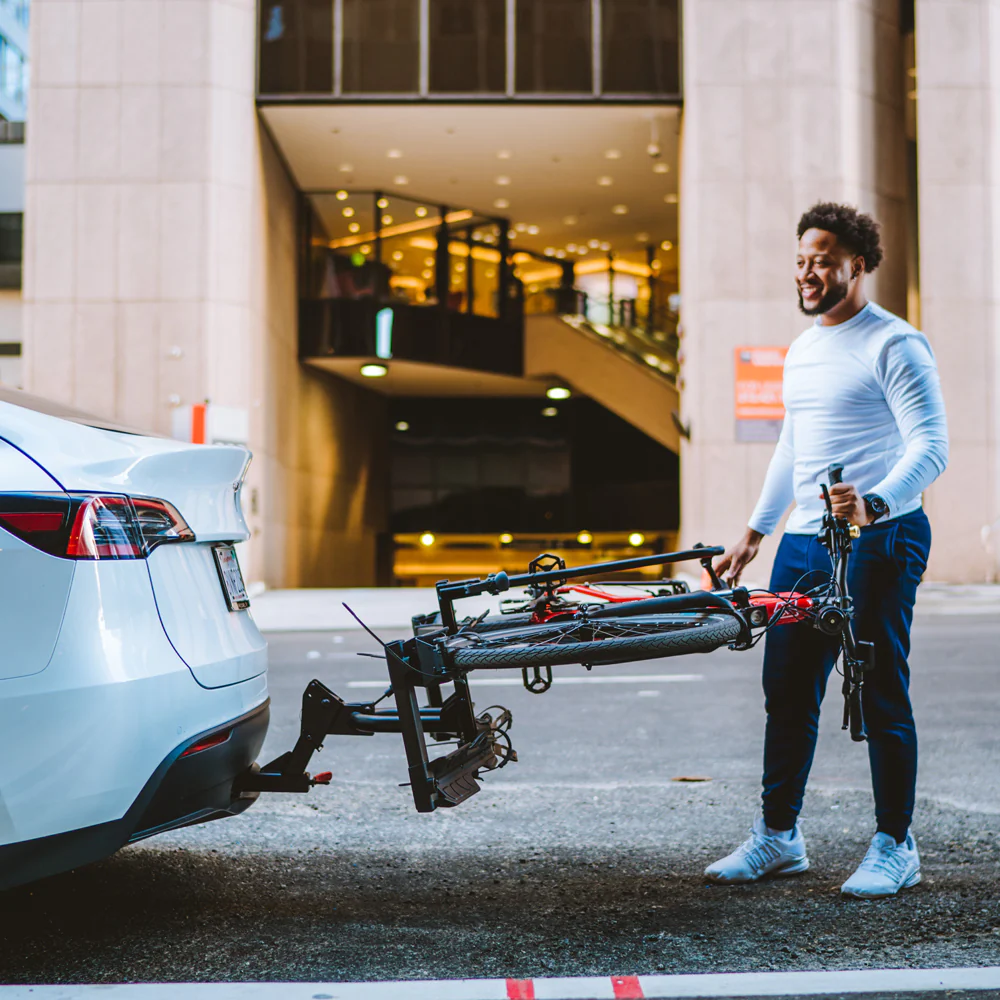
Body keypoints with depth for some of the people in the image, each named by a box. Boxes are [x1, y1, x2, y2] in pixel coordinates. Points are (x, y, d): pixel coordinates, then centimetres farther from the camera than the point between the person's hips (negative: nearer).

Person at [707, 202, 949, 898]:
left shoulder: (895, 345, -7)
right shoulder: (801, 351, 18)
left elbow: (931, 446, -16)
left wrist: (876, 504, -33)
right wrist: (754, 534, 24)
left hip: (877, 544, -8)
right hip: (803, 545, 8)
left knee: (882, 696, -1)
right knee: (787, 692, 9)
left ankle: (895, 847, 11)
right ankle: (778, 835, 20)